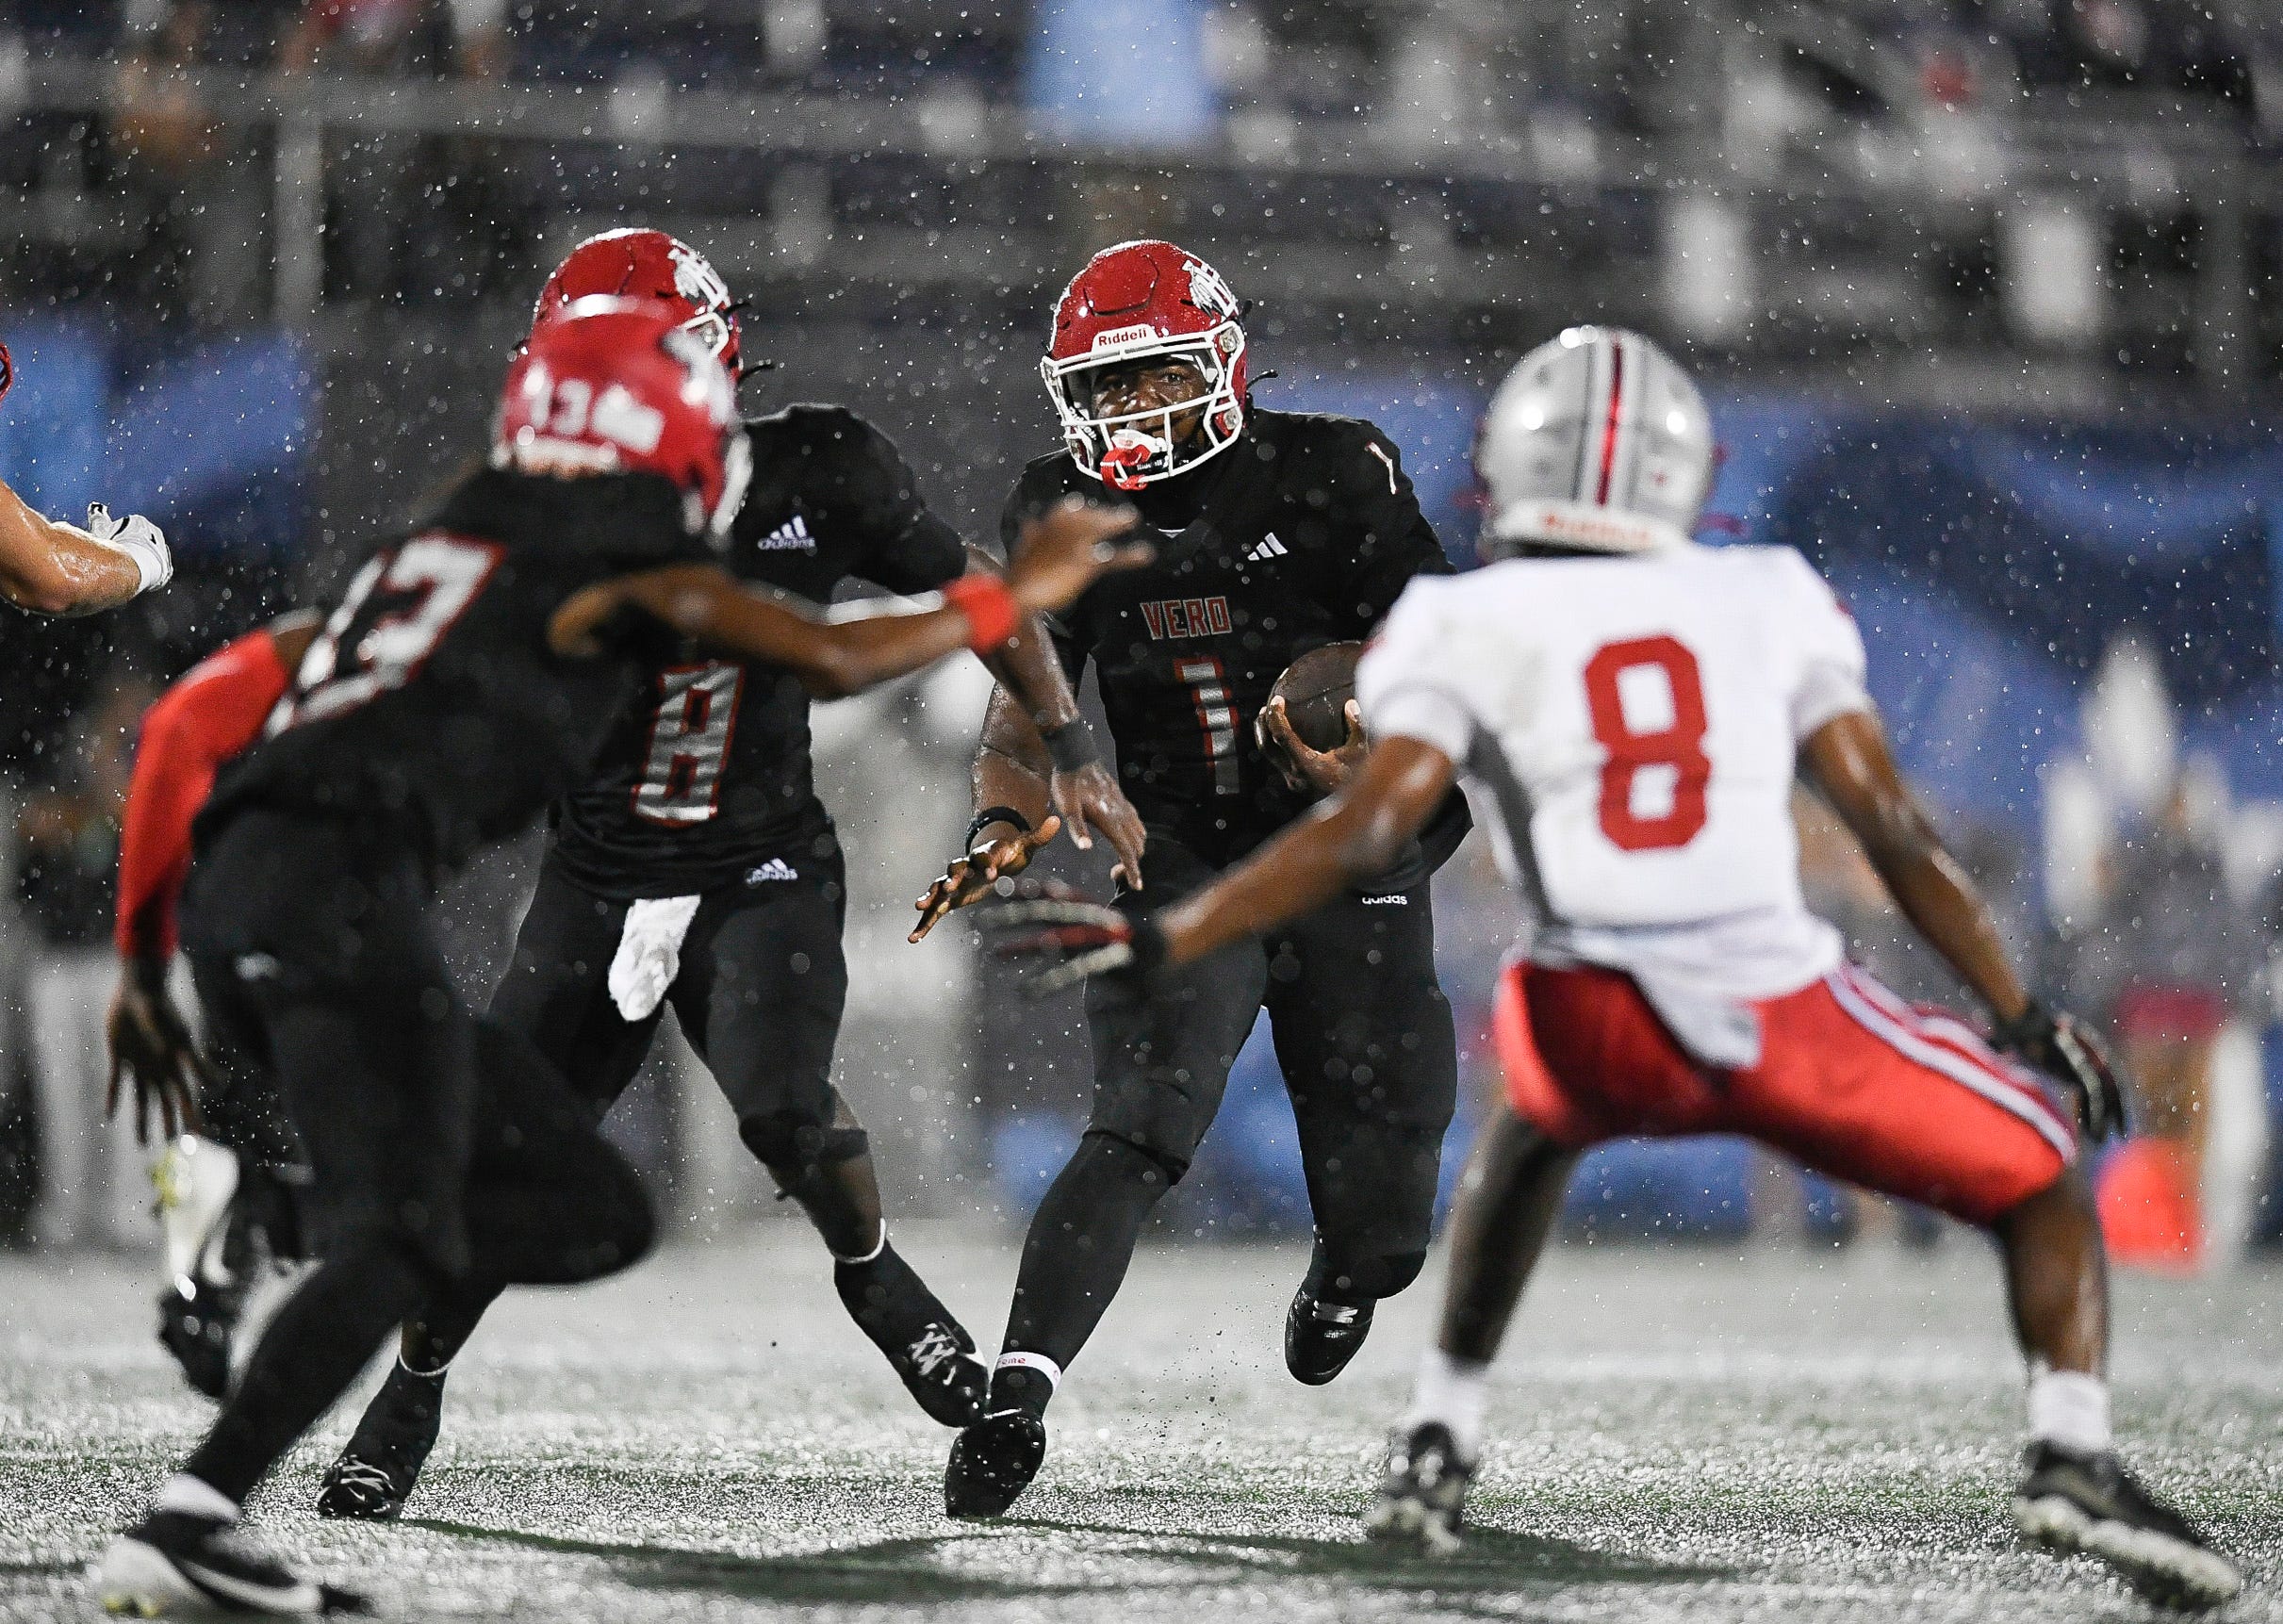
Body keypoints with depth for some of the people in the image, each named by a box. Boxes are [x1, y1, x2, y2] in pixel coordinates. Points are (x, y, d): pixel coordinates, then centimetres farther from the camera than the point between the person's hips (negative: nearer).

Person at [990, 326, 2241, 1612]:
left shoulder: (1465, 629, 11)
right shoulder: (1770, 603, 16)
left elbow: (1367, 832, -1)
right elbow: (1892, 828, 10)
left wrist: (1167, 946, 2)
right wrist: (2025, 1015, 15)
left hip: (1602, 1023, 1)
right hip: (1789, 1008, -1)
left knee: (1536, 1119, 38)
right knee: (2042, 1181, 19)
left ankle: (1441, 1446, 35)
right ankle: (2072, 1457, -6)